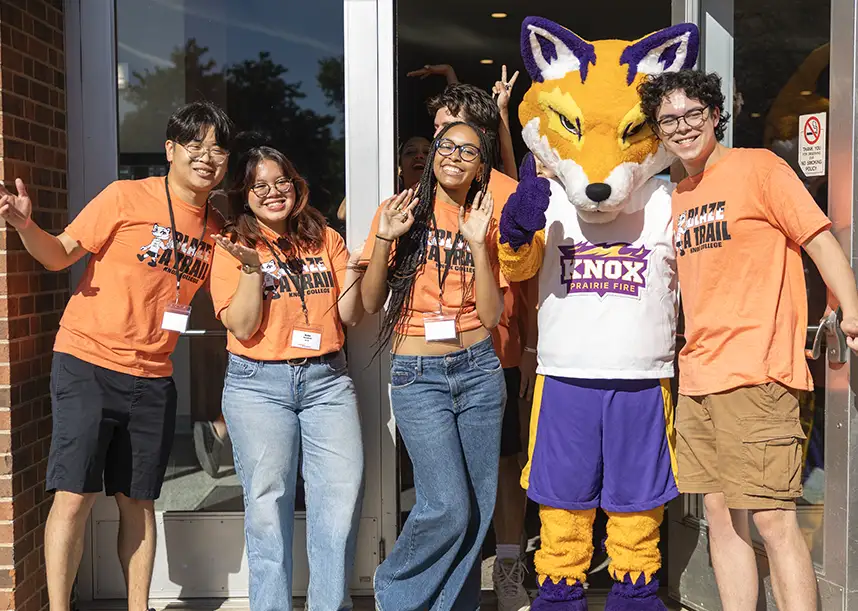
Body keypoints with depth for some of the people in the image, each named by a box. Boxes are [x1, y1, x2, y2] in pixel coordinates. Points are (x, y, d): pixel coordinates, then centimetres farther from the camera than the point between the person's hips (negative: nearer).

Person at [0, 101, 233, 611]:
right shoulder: (128, 196, -6)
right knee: (75, 494, -6)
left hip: (153, 378, 4)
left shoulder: (216, 230, 8)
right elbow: (61, 255, -5)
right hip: (88, 363, -4)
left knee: (138, 500, 11)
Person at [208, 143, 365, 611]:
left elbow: (350, 316, 9)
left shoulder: (325, 239, 11)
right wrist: (252, 267, -17)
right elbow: (243, 328, -7)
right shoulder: (233, 247, 3)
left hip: (326, 379, 3)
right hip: (259, 385, -2)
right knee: (268, 501, -2)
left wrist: (355, 268, -6)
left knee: (343, 493, -4)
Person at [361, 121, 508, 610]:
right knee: (448, 506, -10)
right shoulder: (402, 212, 3)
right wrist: (384, 239, -14)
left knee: (478, 506, 4)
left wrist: (478, 244, -9)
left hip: (479, 370, 3)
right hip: (418, 374, -3)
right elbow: (370, 303, -1)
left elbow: (492, 314, -1)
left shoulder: (485, 225, 10)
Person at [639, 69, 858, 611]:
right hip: (697, 376, 7)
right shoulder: (678, 196, 17)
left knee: (773, 520, -7)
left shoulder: (757, 166, -2)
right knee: (721, 514, 11)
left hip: (756, 373, -7)